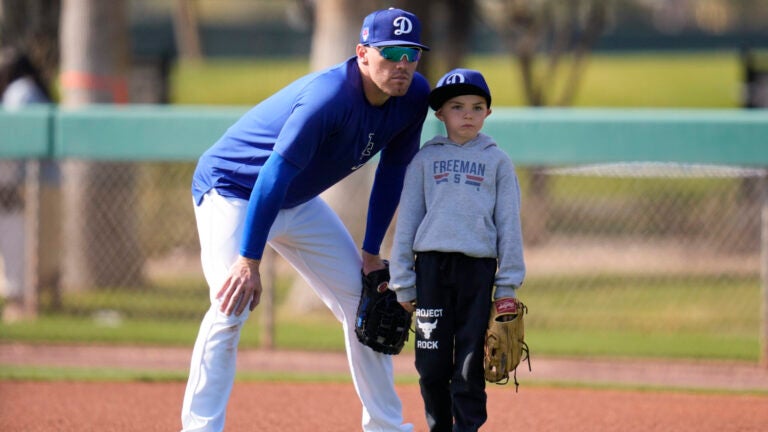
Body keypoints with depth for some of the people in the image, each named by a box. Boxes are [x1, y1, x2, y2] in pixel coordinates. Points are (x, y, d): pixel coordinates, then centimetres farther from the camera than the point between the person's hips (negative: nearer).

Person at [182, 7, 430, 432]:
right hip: (232, 187, -8)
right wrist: (250, 261, -40)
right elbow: (275, 175, -37)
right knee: (231, 306, -24)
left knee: (364, 302, 8)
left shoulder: (413, 96, -11)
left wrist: (371, 253, 0)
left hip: (299, 203, 8)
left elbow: (392, 171, 1)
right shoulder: (328, 97, -34)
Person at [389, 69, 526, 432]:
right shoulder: (425, 159, 10)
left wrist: (508, 284, 2)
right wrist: (403, 283, 5)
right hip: (432, 265, 1)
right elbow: (406, 221, 10)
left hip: (478, 266, -1)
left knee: (470, 364, -2)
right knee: (432, 364, 1)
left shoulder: (497, 161, 9)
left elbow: (509, 224, 8)